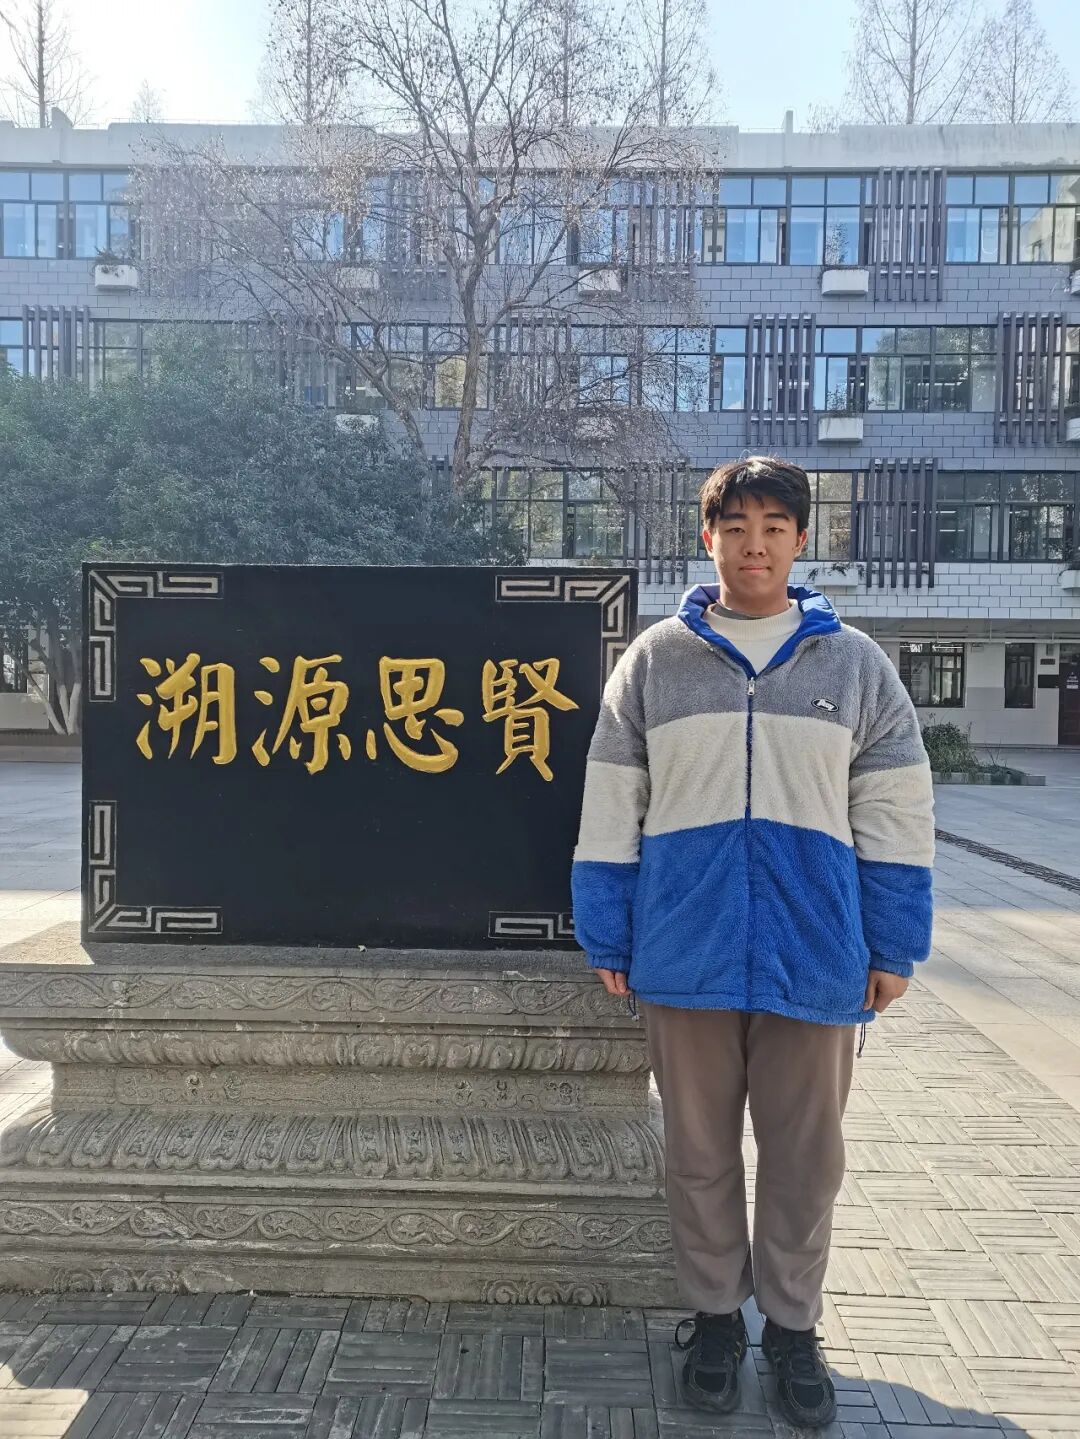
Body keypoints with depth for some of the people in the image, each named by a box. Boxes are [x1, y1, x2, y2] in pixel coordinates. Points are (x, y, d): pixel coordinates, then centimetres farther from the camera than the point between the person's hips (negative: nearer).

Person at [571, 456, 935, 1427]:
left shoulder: (854, 663, 3)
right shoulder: (655, 660, 2)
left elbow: (897, 814, 4)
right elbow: (610, 809, 2)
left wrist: (893, 947, 2)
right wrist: (606, 941, 1)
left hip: (815, 957, 1)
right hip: (686, 955, 0)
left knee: (805, 1154, 13)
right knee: (701, 1150, 14)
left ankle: (792, 1325, 35)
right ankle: (714, 1315, 35)